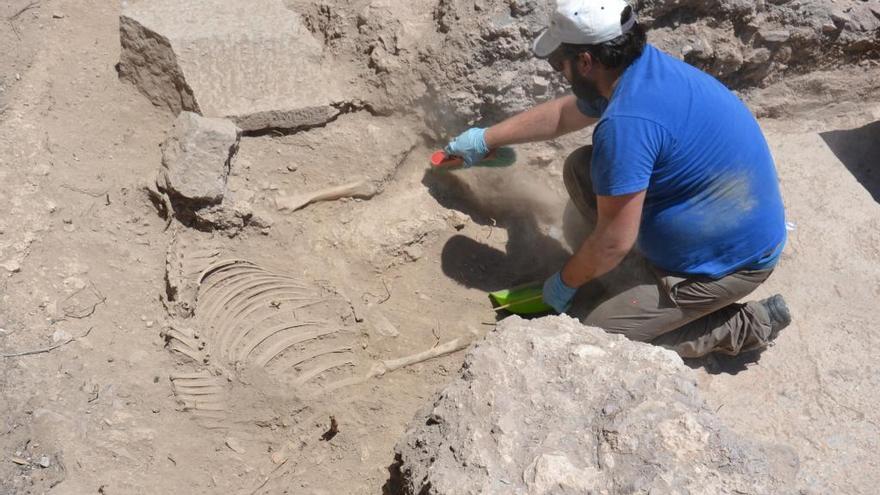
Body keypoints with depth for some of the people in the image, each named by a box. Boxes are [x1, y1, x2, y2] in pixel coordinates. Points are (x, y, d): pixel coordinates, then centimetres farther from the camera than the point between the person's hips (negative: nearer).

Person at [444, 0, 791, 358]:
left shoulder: (627, 122, -33)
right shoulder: (642, 64, -3)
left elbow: (614, 243, -26)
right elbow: (562, 113, 15)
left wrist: (565, 282, -6)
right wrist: (486, 139, 24)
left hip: (730, 260, -9)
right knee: (580, 168, 7)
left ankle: (743, 326, 4)